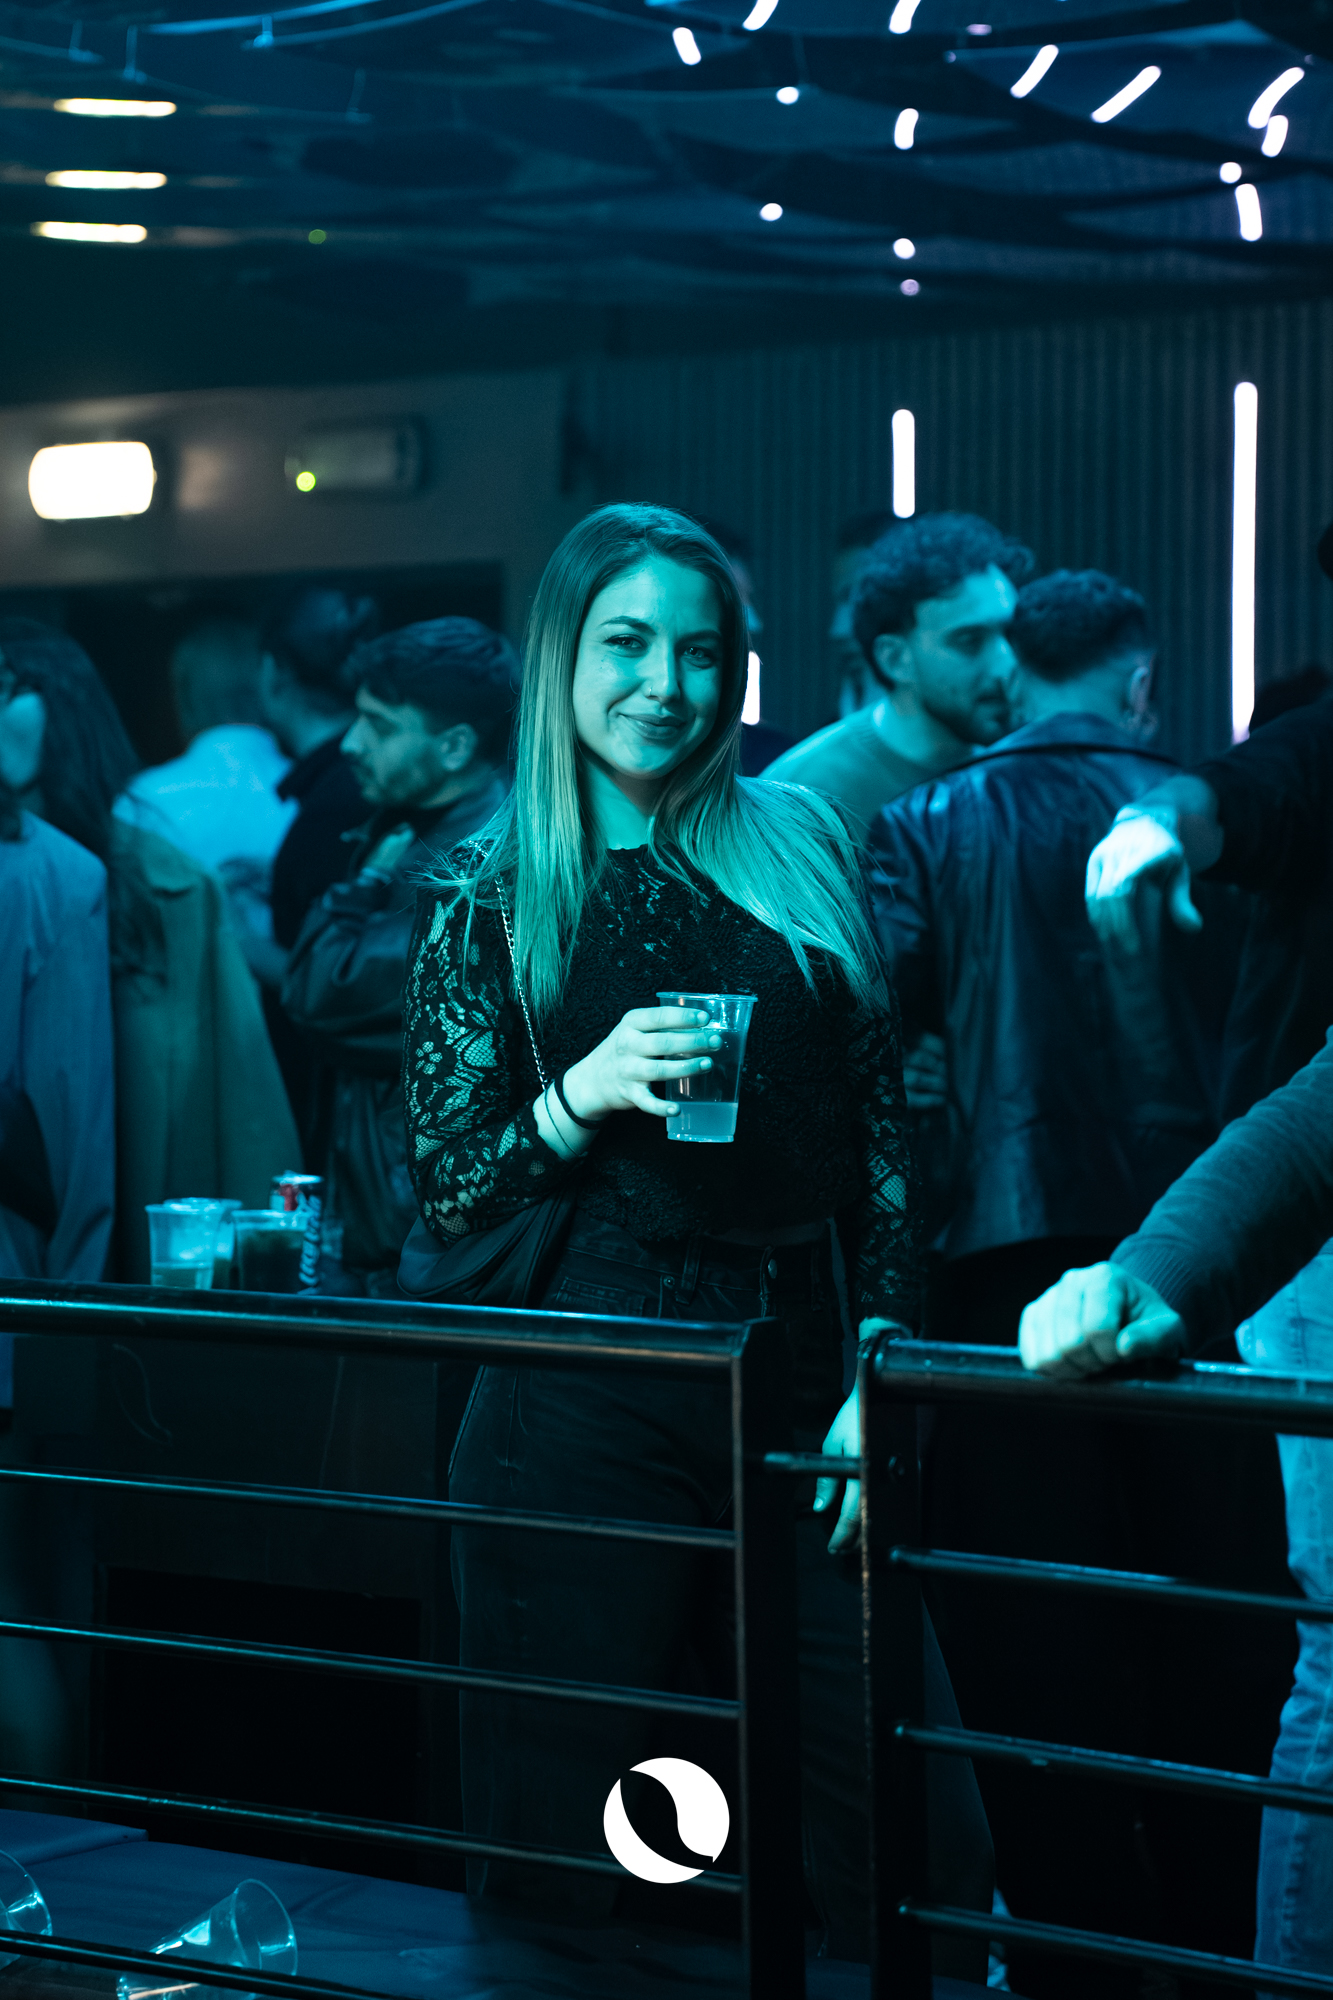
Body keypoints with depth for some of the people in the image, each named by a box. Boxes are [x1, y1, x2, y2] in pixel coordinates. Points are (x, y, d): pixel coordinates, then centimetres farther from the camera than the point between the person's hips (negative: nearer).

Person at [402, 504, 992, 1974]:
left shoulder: (802, 852, 9)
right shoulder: (486, 900, 4)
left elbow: (882, 1139, 9)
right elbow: (444, 1195, 3)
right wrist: (587, 1093, -14)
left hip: (798, 1381, 2)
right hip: (587, 1400, -2)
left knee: (918, 1838, -2)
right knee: (562, 1848, 3)